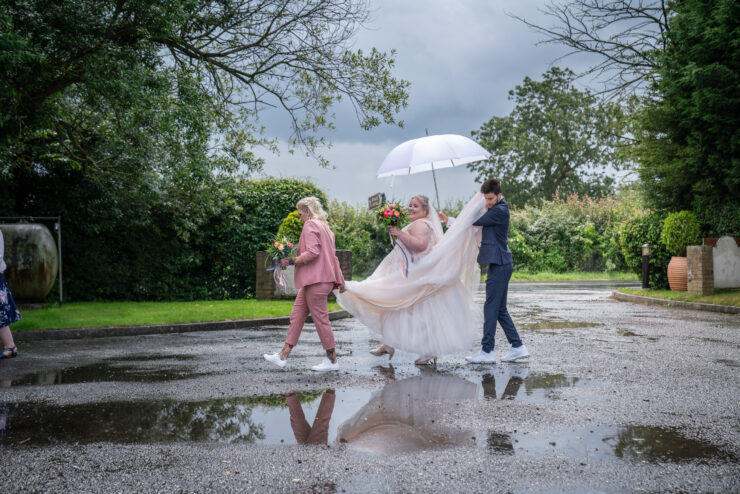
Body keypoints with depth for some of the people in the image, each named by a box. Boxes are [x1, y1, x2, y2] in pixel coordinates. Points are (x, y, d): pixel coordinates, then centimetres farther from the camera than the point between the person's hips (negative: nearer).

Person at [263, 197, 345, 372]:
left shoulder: (310, 225, -8)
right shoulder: (324, 227, 21)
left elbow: (312, 252, -21)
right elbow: (332, 255, 21)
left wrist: (292, 261, -16)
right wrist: (339, 280, 22)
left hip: (316, 279, -10)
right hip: (319, 278, 10)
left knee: (320, 318, -4)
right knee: (297, 315, 9)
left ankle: (332, 360, 3)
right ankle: (283, 356, 10)